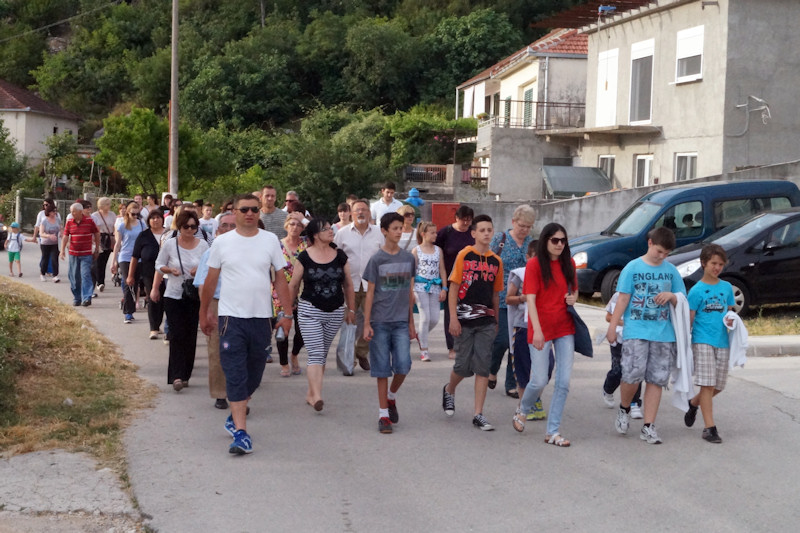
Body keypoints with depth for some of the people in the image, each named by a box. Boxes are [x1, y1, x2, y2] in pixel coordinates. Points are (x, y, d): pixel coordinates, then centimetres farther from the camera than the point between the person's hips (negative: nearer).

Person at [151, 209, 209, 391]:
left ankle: (185, 376, 14)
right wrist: (170, 270, -8)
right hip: (173, 296, -2)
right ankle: (177, 376, -14)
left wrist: (200, 270, -11)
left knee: (190, 337, 4)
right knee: (177, 335, -11)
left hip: (194, 296, 2)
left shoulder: (203, 245, 2)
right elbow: (159, 265, 9)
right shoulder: (170, 244, -1)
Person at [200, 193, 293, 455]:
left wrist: (287, 313, 1)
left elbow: (281, 277, 6)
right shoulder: (222, 242, 2)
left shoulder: (270, 240, 5)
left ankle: (235, 416, 33)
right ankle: (241, 432, -8)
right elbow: (210, 279, 10)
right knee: (235, 376, -7)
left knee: (254, 374, 11)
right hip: (231, 316, -2)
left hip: (261, 316, 2)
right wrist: (204, 312, 13)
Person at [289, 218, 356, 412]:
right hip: (310, 311, -4)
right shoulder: (304, 257, -4)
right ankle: (317, 396, -19)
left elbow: (348, 284, 13)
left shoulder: (340, 256, 4)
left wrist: (351, 309, 13)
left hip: (335, 312, 4)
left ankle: (310, 393, 23)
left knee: (322, 354, 11)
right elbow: (293, 285, 4)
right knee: (315, 354, -12)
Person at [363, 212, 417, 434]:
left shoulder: (408, 258, 7)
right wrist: (366, 324, -6)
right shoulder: (377, 259, -3)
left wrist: (411, 322, 13)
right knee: (382, 369, 0)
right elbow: (370, 293, -1)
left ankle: (391, 397, 21)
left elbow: (410, 292, 13)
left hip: (401, 322, 3)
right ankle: (383, 414, 9)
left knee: (403, 366, -8)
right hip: (380, 322, -3)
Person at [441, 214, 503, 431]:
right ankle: (449, 390, 35)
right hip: (464, 320, -3)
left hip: (486, 321, 3)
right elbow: (453, 288, -5)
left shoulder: (496, 261, 8)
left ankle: (478, 415, 3)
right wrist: (453, 319, -11)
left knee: (483, 367, -1)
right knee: (464, 366, 2)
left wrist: (496, 321, 16)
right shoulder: (464, 256, -4)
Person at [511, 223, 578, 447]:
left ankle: (553, 431, 8)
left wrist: (573, 298, -2)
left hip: (565, 327, 4)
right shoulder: (534, 264, -7)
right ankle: (522, 410, 32)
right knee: (539, 381, -1)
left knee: (564, 382, -1)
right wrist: (537, 330, -22)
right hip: (541, 328, -4)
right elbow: (530, 299, -12)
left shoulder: (569, 263, 8)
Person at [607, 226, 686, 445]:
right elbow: (623, 299, 0)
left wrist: (670, 296, -7)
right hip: (636, 330, -3)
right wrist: (612, 327, -4)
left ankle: (648, 427, 8)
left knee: (656, 379, 2)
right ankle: (624, 409, 16)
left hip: (663, 333, 3)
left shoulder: (671, 271, 10)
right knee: (633, 373, -14)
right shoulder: (633, 268, 1)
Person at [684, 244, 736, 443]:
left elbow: (730, 311, 18)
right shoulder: (697, 290, -3)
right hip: (702, 341, -5)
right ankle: (709, 427, -4)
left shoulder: (727, 287, 10)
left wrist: (731, 320, -6)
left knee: (718, 386, 11)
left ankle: (693, 403, 37)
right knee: (708, 384, -8)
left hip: (722, 341, 5)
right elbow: (689, 320, -2)